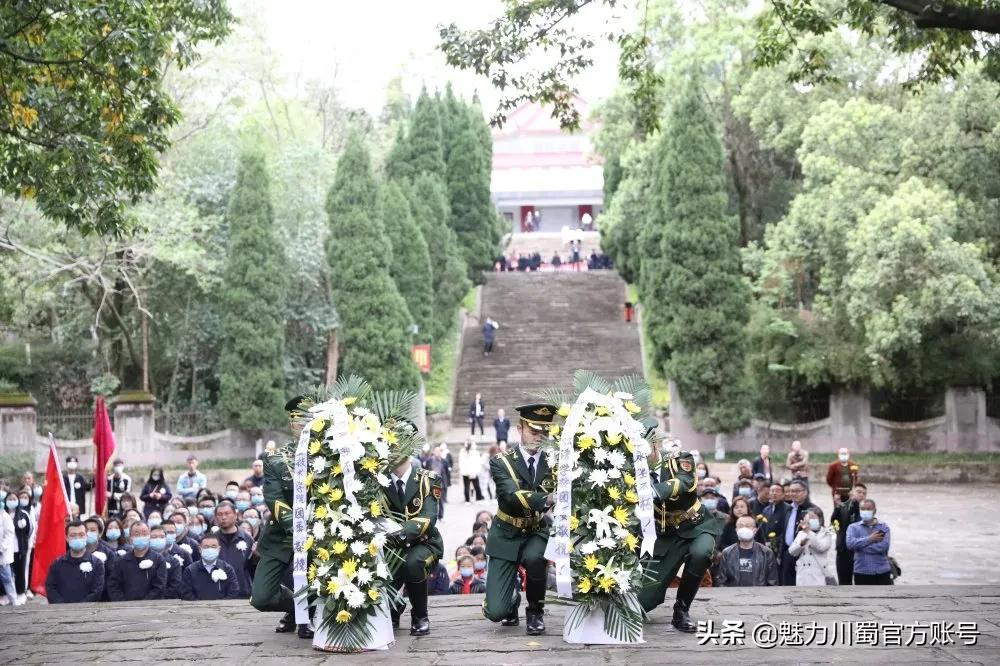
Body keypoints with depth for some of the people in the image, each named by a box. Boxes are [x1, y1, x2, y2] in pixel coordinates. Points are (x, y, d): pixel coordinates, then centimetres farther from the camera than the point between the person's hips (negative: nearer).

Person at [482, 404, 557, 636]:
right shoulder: (501, 462, -9)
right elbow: (512, 495, -27)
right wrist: (546, 499, -45)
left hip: (537, 533, 1)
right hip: (506, 537, -1)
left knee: (534, 557, -37)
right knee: (495, 612, -13)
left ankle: (535, 610, -8)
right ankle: (512, 598, 26)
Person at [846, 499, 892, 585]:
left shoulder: (883, 527, 3)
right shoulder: (853, 527, 5)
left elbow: (884, 546, -14)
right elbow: (850, 543, -14)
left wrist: (860, 545, -11)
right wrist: (870, 539, -15)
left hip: (882, 572, 0)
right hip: (862, 572, 0)